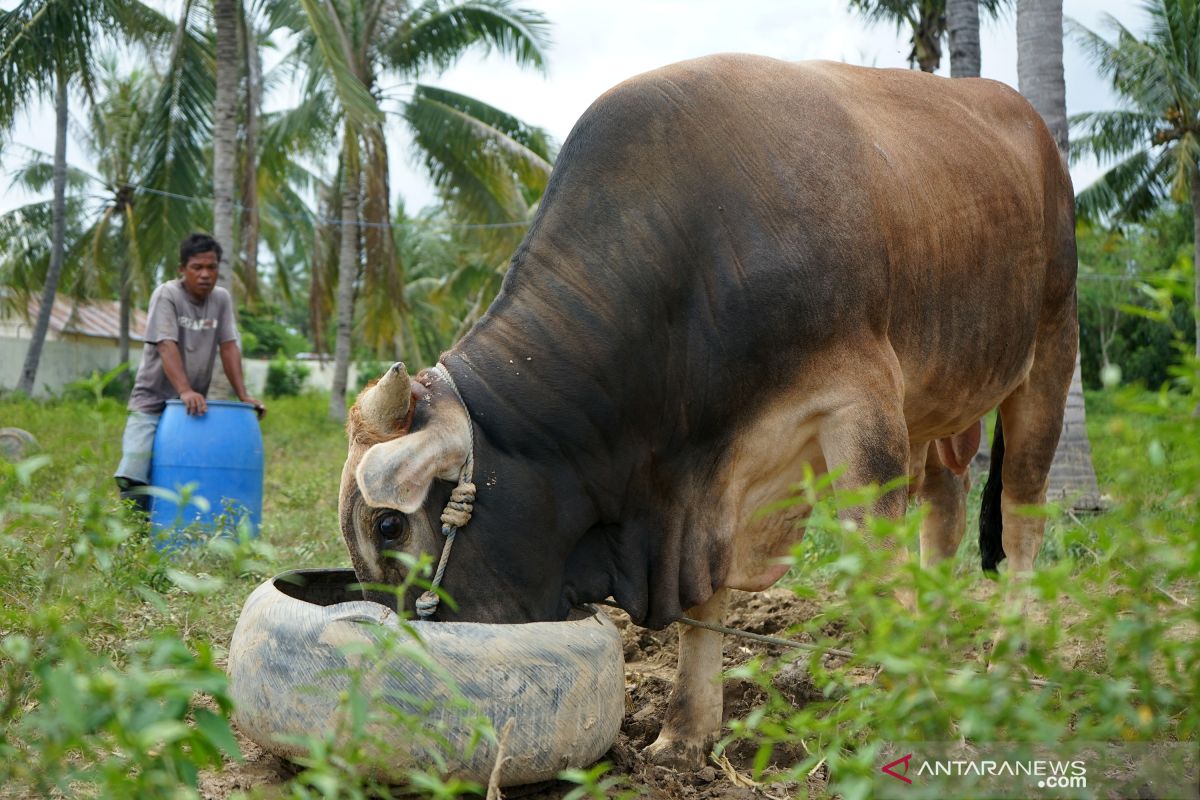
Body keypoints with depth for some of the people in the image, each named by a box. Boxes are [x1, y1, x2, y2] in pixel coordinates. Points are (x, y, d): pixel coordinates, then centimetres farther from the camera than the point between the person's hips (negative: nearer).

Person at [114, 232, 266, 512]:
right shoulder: (167, 295, -10)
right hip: (152, 404, -4)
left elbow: (228, 347, 3)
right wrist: (185, 391, -35)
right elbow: (166, 346, -22)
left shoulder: (222, 299, 6)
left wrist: (243, 396, -7)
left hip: (194, 406, 4)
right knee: (134, 482, -13)